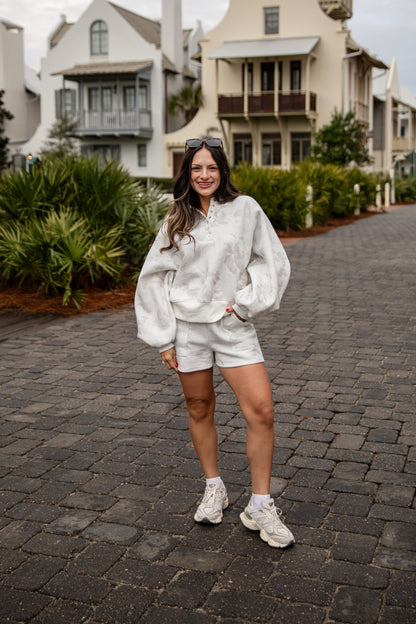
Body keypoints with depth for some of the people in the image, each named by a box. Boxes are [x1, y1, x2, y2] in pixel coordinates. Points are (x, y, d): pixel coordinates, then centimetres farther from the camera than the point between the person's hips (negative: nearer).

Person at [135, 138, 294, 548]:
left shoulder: (245, 209, 1)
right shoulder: (176, 221, 6)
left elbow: (273, 261, 4)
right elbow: (153, 278, 8)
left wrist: (247, 303, -7)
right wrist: (163, 338, 3)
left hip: (233, 326, -1)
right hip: (187, 327, 2)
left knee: (261, 411, -10)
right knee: (200, 409, 11)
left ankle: (260, 507, 3)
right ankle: (214, 489, 32)